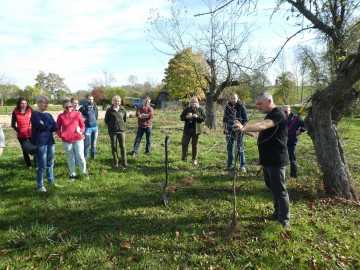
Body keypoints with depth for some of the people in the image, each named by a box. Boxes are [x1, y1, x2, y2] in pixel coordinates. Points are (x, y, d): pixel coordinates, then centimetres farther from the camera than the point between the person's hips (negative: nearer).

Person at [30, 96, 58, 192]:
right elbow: (41, 127, -18)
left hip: (50, 141, 6)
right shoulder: (35, 114, -4)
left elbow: (55, 127, 1)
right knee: (42, 165, -2)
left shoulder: (48, 115, 14)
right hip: (40, 143, -6)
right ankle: (40, 185, 10)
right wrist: (50, 126, -2)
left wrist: (45, 126, -10)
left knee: (50, 164, 13)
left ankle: (51, 181, 26)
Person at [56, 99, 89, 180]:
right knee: (70, 158, 13)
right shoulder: (60, 116, -4)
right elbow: (57, 128, 5)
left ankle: (84, 172, 23)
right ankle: (73, 174, 29)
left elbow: (83, 125, 5)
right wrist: (61, 135, -12)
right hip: (66, 141, 1)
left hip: (78, 139, -1)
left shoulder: (77, 114, -4)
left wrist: (81, 131, -14)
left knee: (80, 157, 0)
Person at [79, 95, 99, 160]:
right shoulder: (83, 108, -9)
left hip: (95, 127, 5)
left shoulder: (95, 107, 6)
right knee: (86, 144, -2)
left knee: (94, 143, 14)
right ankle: (84, 158, 8)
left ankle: (93, 156, 27)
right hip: (87, 128, -5)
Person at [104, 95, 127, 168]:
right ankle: (115, 162, 15)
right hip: (112, 131, -1)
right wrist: (111, 126, 9)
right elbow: (106, 120, 6)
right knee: (114, 147, 6)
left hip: (121, 130, 1)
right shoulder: (109, 110, -3)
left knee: (123, 146, 0)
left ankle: (124, 162, 8)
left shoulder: (123, 109, 2)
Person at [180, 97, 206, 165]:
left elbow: (204, 118, -2)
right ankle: (184, 156, 22)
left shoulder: (200, 110, 3)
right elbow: (181, 117, 6)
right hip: (187, 129, 1)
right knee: (184, 143, 0)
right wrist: (186, 117, -15)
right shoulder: (186, 109, 6)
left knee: (195, 145, 5)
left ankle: (194, 159, 16)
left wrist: (197, 116, -18)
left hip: (196, 130, -1)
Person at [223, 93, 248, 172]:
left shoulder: (241, 107, -5)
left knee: (240, 148, -2)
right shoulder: (227, 107, 8)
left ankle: (242, 166, 3)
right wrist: (224, 128, 9)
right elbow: (224, 119, 15)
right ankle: (229, 164, 21)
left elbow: (246, 119, -6)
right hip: (229, 130, 4)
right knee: (229, 148, 10)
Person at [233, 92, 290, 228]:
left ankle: (284, 220, 14)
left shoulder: (277, 114, -18)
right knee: (272, 187, 19)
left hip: (276, 160, -10)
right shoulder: (269, 115, 15)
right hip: (268, 159, 10)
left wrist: (244, 128, -51)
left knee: (279, 190, 0)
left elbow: (263, 126, -38)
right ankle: (277, 212, 34)